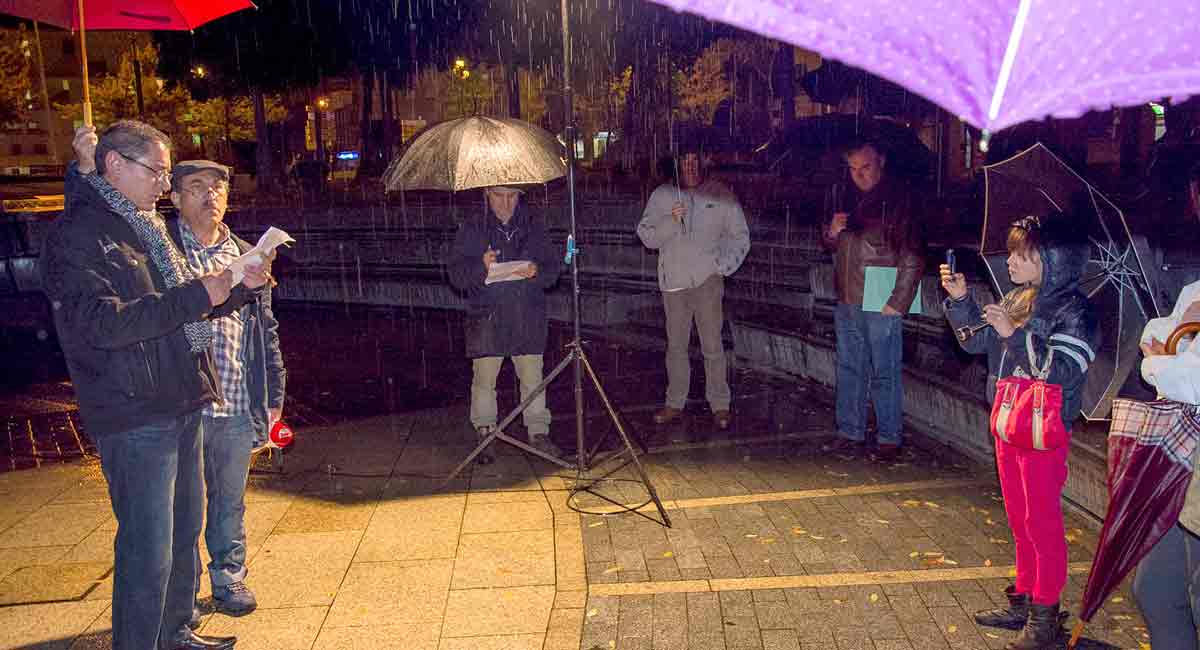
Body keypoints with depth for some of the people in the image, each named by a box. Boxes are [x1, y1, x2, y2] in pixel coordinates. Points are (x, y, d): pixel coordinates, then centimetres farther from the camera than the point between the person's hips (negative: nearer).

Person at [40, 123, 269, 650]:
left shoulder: (145, 229, 15)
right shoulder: (77, 234, -11)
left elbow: (182, 309, 24)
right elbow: (100, 323, -23)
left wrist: (240, 286, 7)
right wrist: (196, 295, -24)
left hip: (181, 406, 9)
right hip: (133, 419, -9)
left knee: (184, 531, 19)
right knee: (148, 549, -4)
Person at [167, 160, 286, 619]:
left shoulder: (245, 255, 13)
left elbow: (265, 329, 16)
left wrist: (274, 393, 14)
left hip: (238, 408, 4)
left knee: (230, 500, 16)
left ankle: (229, 579, 33)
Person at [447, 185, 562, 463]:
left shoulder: (534, 231, 12)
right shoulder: (471, 231, 5)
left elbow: (554, 269, 10)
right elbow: (456, 274, -2)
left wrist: (537, 272, -12)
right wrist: (480, 267, -21)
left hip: (528, 318, 2)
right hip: (486, 318, -1)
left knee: (533, 378, 2)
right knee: (484, 379, 0)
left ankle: (539, 432, 15)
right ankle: (486, 435, 13)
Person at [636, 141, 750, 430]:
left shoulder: (721, 195, 4)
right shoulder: (662, 195, 7)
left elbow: (740, 237, 8)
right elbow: (646, 236, 1)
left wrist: (723, 266, -5)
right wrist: (670, 220, -15)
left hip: (707, 280, -2)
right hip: (673, 281, 2)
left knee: (712, 346, -2)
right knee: (675, 346, 9)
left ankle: (720, 405, 6)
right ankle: (674, 404, 18)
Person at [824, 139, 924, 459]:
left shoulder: (899, 197, -4)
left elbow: (912, 255, -9)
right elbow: (834, 248, 26)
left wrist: (899, 301, -15)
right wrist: (832, 232, 2)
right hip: (847, 302, 7)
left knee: (885, 373, -1)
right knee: (849, 369, 13)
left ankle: (889, 438, 9)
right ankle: (850, 432, 23)